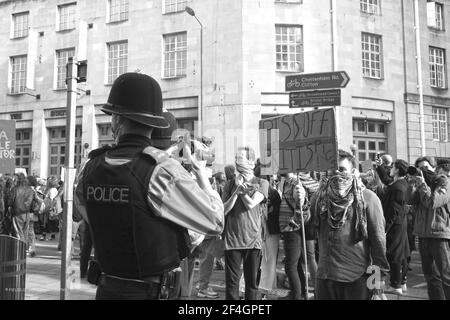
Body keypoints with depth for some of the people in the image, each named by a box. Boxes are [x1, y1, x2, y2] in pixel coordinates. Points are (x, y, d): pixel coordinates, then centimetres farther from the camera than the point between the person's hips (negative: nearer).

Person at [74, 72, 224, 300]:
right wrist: (199, 171, -1)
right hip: (154, 292, -4)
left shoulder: (90, 170, -5)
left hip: (107, 288, 5)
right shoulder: (162, 171, -22)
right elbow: (216, 222, -14)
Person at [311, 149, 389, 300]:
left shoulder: (367, 198, -6)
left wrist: (380, 273, -9)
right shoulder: (320, 197, 6)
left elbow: (378, 237, -7)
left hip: (357, 276, -3)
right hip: (325, 275, 4)